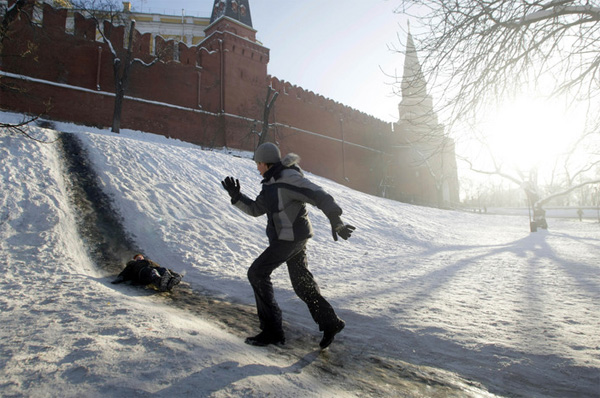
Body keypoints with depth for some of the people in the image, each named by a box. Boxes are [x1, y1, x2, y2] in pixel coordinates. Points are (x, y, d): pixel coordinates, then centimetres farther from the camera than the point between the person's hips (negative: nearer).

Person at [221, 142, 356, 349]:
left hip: (291, 238, -10)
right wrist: (236, 196, 3)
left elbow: (320, 196, -23)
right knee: (302, 283, 15)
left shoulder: (289, 178, -18)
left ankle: (272, 330, 0)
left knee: (257, 273, -5)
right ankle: (330, 323, 28)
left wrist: (336, 222, -25)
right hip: (294, 238, 10)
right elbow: (256, 209, 16)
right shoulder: (272, 183, 13)